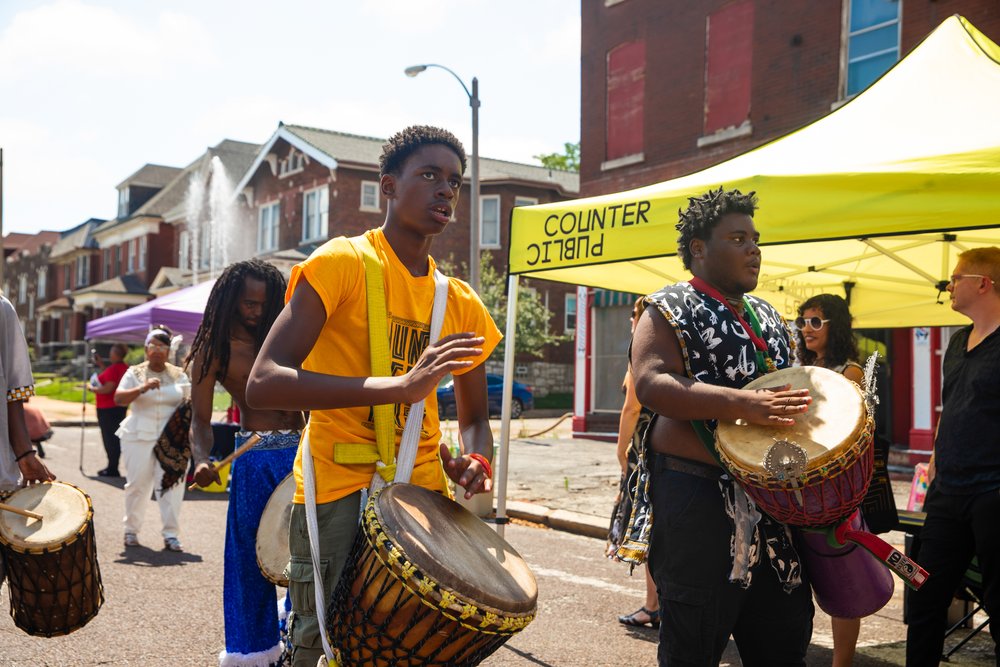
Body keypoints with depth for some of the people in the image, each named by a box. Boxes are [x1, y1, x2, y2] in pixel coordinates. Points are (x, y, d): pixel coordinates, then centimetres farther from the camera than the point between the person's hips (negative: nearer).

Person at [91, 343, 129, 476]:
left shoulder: (114, 368, -20)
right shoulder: (124, 367, 11)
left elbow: (108, 388, -25)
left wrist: (93, 388, -9)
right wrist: (101, 364, 24)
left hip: (108, 409, -10)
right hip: (119, 407, 10)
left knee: (109, 438, -3)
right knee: (113, 438, 16)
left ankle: (112, 469, 1)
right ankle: (112, 468, 23)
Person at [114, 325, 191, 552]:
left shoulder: (178, 375, 12)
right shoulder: (135, 373, 6)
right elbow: (118, 398, -7)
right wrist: (142, 389, -22)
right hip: (139, 437, -1)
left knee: (171, 484, -7)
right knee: (137, 484, 1)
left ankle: (171, 534, -3)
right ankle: (131, 530, 17)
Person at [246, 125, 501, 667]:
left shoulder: (462, 304, 10)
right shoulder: (340, 262, -7)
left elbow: (474, 418, 19)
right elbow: (263, 385, -18)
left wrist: (476, 463, -6)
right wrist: (399, 386, -28)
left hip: (423, 495, 6)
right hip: (339, 493, -5)